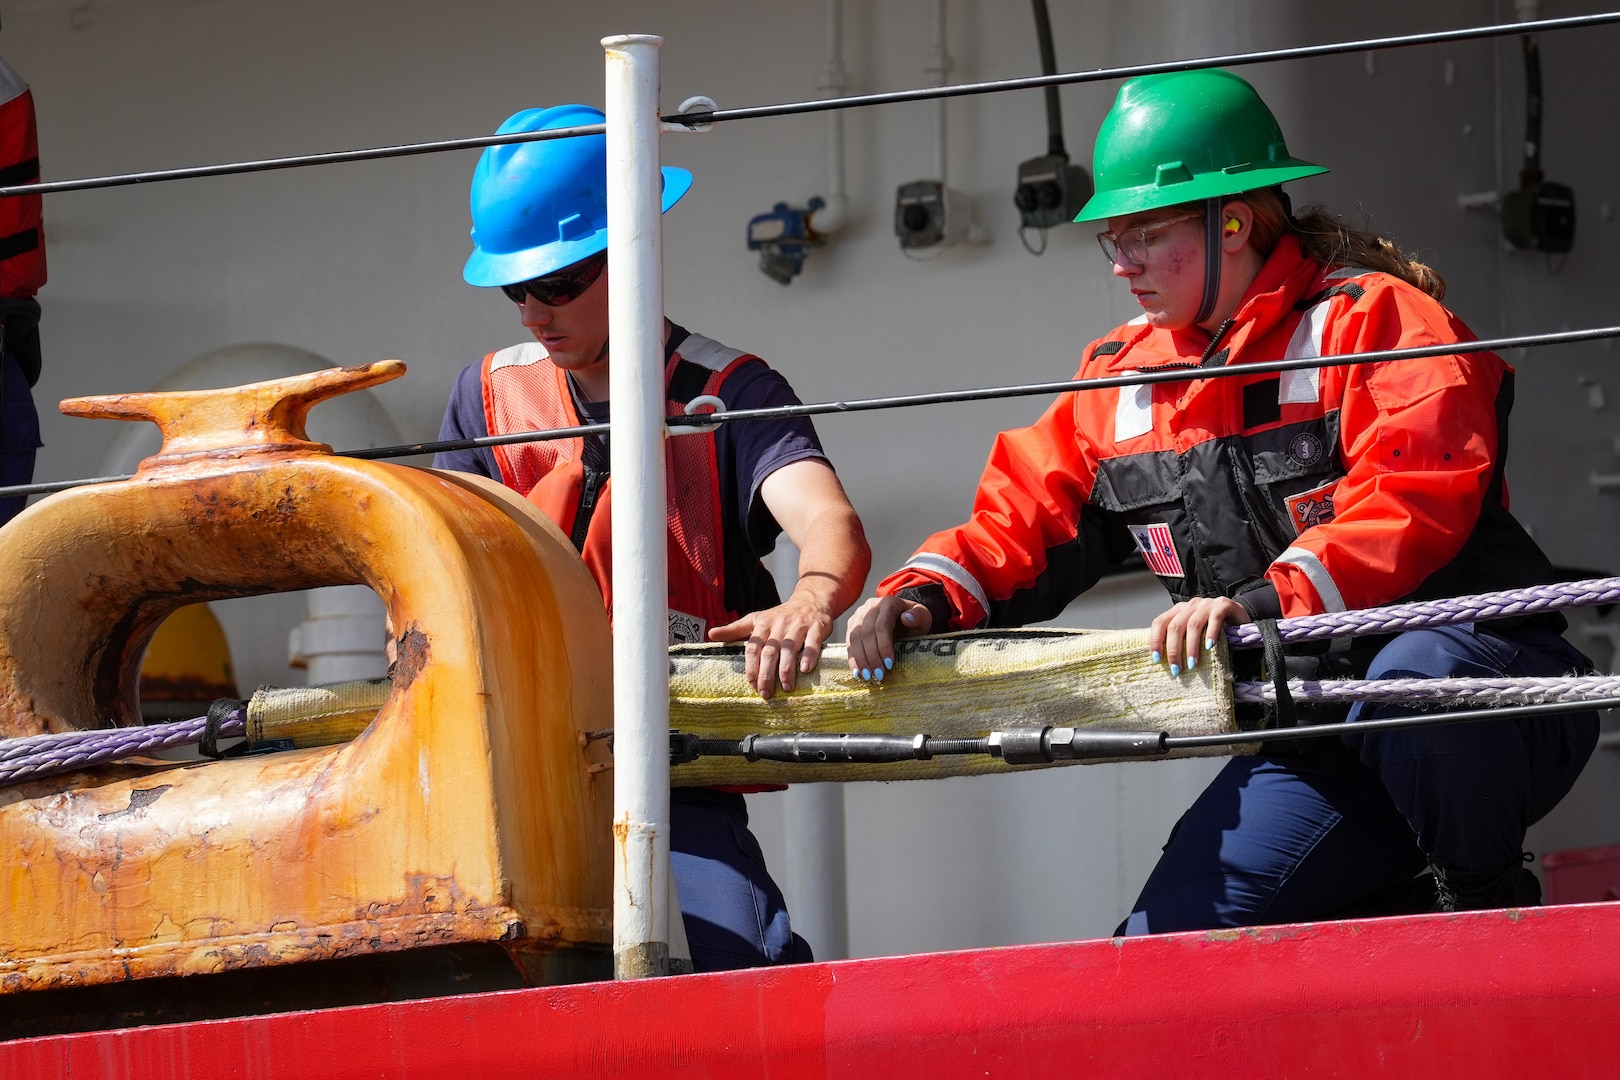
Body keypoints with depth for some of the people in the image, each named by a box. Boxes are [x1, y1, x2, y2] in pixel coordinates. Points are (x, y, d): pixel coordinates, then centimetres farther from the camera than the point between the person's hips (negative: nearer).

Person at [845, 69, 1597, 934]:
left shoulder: (1371, 319, -9)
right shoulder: (1121, 377, 13)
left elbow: (1412, 499, -24)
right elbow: (1022, 521, 12)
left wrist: (1260, 603, -35)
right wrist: (925, 595, -10)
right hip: (1311, 748, 7)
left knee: (1407, 687, -42)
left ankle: (1491, 904, -15)